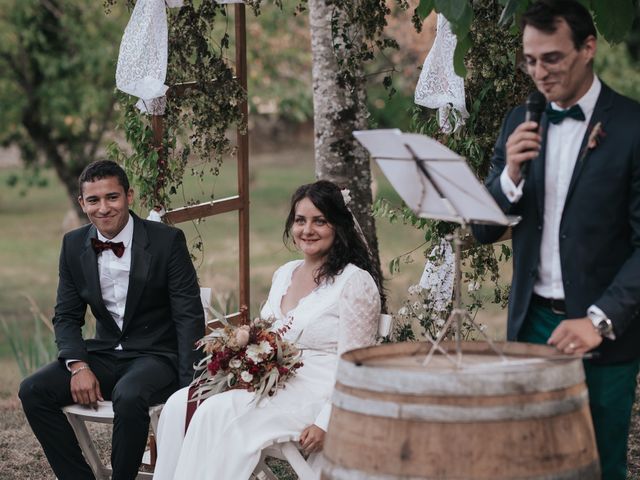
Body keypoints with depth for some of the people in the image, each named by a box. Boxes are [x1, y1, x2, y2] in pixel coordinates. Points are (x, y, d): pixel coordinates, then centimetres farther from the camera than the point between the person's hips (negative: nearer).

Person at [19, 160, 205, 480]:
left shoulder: (167, 241, -10)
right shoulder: (74, 245, 3)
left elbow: (189, 318, -11)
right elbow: (67, 316, 8)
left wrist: (190, 388, -20)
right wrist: (78, 366, -12)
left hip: (157, 356, -5)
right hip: (104, 355, 5)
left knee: (128, 397, -36)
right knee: (33, 391, -16)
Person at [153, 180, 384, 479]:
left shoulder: (356, 282, -7)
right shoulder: (284, 274, 17)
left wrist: (325, 423, -21)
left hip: (317, 395, -7)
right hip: (272, 384, 7)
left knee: (219, 412, -28)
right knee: (179, 404, -15)